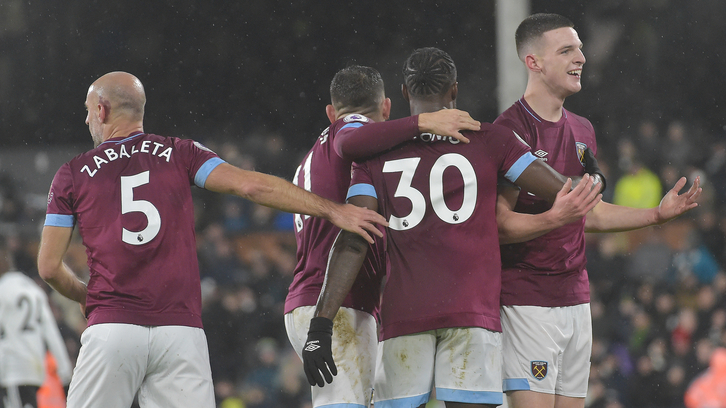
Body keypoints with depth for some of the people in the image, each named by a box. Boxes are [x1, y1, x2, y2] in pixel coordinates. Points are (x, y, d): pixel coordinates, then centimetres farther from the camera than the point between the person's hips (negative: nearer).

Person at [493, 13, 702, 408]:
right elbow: (499, 225, -17)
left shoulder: (581, 130, 15)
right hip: (526, 299, -8)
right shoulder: (510, 130, -12)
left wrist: (658, 214, 18)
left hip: (575, 298, 8)